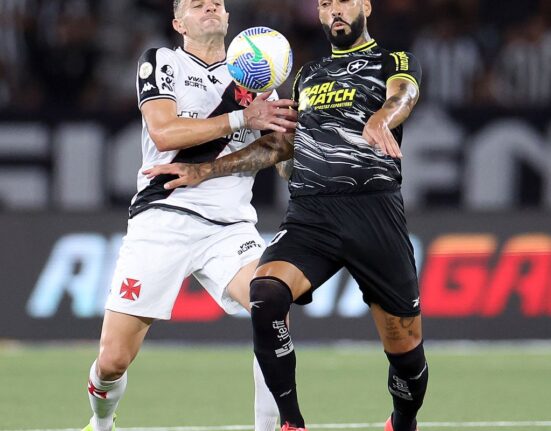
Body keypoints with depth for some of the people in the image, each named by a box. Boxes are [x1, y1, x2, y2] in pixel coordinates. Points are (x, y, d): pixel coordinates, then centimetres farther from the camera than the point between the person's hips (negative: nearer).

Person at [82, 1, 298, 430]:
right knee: (113, 360, -5)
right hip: (163, 218, -2)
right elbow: (163, 133, -10)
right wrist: (242, 118, -14)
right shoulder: (161, 63, 7)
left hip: (231, 227, 2)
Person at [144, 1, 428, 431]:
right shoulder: (309, 74, 24)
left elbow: (402, 96, -15)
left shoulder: (396, 63, 8)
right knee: (264, 295, -26)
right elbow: (283, 144, 31)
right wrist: (206, 170, 26)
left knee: (404, 344, -1)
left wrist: (380, 120, -40)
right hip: (308, 214, 3)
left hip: (374, 212, -3)